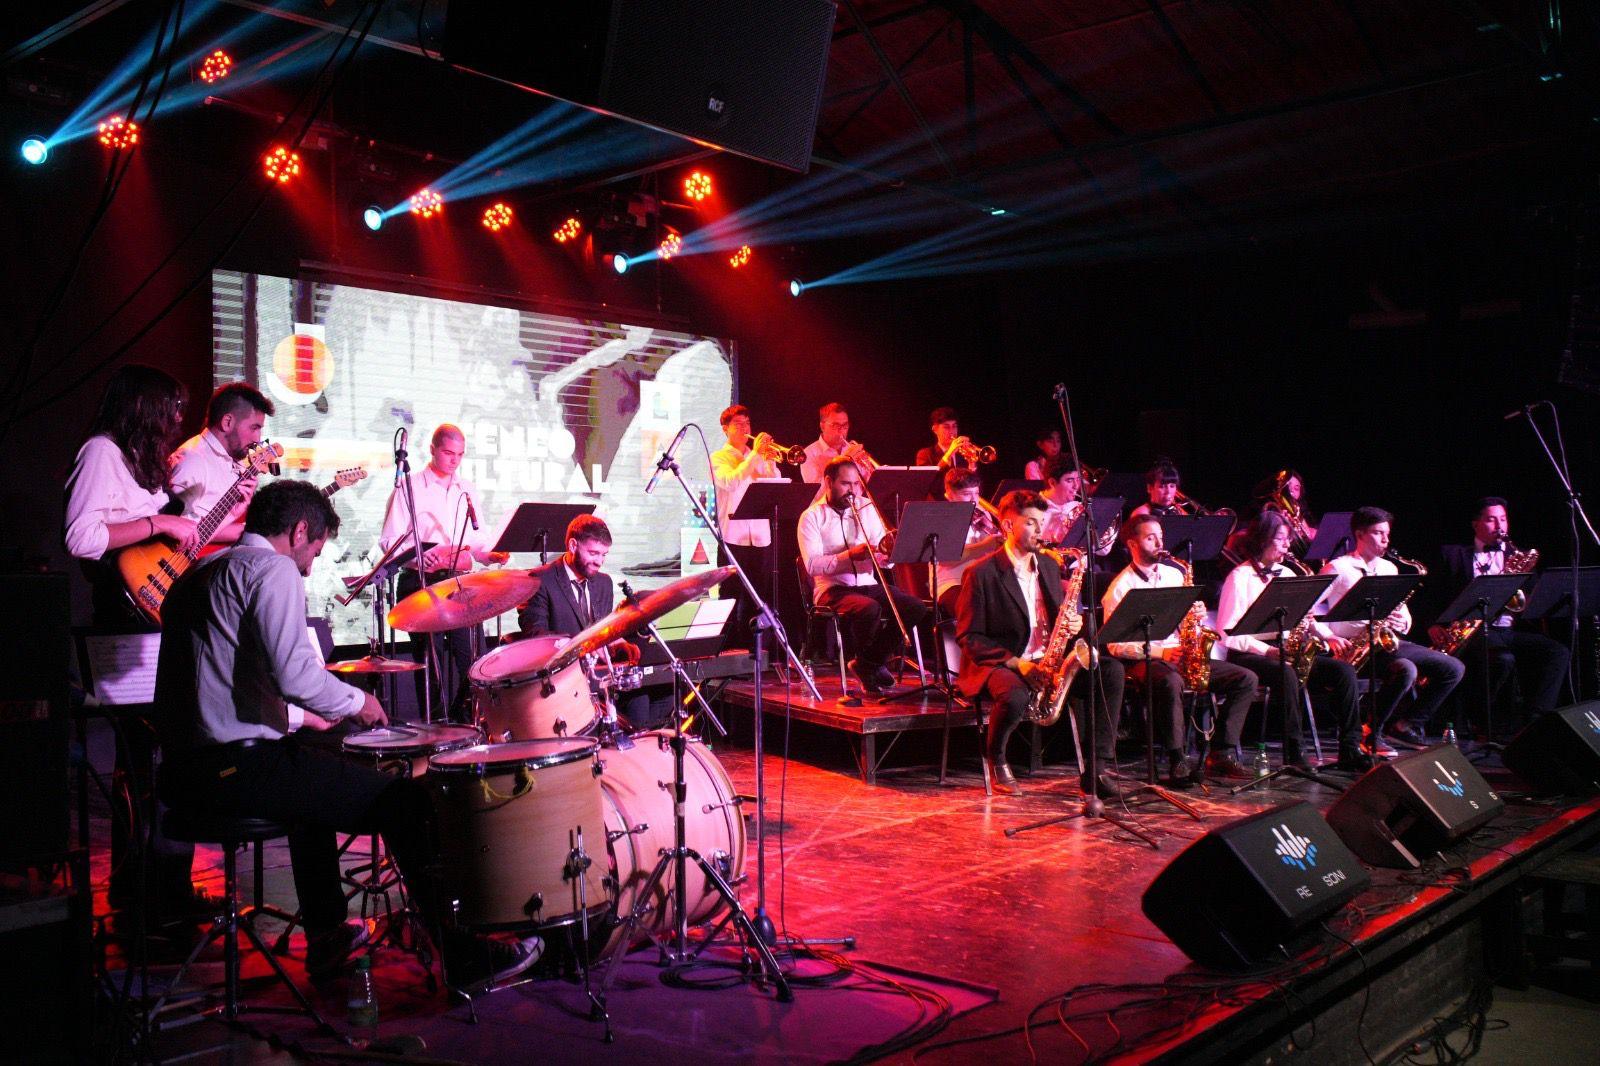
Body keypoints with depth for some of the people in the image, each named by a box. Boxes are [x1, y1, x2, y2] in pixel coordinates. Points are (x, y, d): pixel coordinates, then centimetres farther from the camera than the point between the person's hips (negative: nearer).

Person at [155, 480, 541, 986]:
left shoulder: (199, 573, 21)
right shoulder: (272, 568, -8)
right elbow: (294, 673, -22)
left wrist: (296, 717, 30)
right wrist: (357, 701, -4)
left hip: (182, 771, 10)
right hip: (237, 765, -10)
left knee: (314, 779, 35)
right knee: (403, 799, -6)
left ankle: (326, 939, 39)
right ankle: (465, 957, -2)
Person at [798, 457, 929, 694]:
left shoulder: (867, 508, 12)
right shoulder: (812, 516, -2)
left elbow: (887, 559, 9)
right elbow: (812, 565, -14)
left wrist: (886, 554, -15)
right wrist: (850, 555, -24)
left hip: (868, 584, 5)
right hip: (833, 588, -5)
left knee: (916, 607, -17)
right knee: (869, 608, -35)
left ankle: (873, 661, 2)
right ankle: (863, 660, -3)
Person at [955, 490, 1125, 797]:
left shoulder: (1048, 565, 13)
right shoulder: (981, 574, -8)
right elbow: (968, 637, -10)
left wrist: (1072, 624, -4)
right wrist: (1015, 662, -21)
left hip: (1047, 663, 6)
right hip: (999, 665, -6)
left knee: (1111, 671, -15)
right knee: (1015, 697, -40)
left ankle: (1098, 770, -13)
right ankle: (996, 759, -4)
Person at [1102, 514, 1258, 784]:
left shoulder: (1174, 574, 15)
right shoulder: (1120, 587, -5)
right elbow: (1116, 644, -11)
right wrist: (1160, 653, -20)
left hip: (1179, 656, 7)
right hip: (1143, 661, -7)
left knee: (1246, 678, -8)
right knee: (1171, 682, -41)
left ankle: (1222, 753, -9)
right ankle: (1177, 760, -30)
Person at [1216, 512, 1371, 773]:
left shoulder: (1286, 574, 18)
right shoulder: (1240, 577, -5)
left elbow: (1305, 614, 18)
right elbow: (1226, 633, -13)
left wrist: (1328, 637, -1)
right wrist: (1267, 650, -22)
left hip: (1286, 651, 7)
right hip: (1249, 654, -7)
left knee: (1343, 670, -12)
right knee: (1287, 675, -37)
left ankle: (1350, 750, -11)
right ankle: (1295, 754, -30)